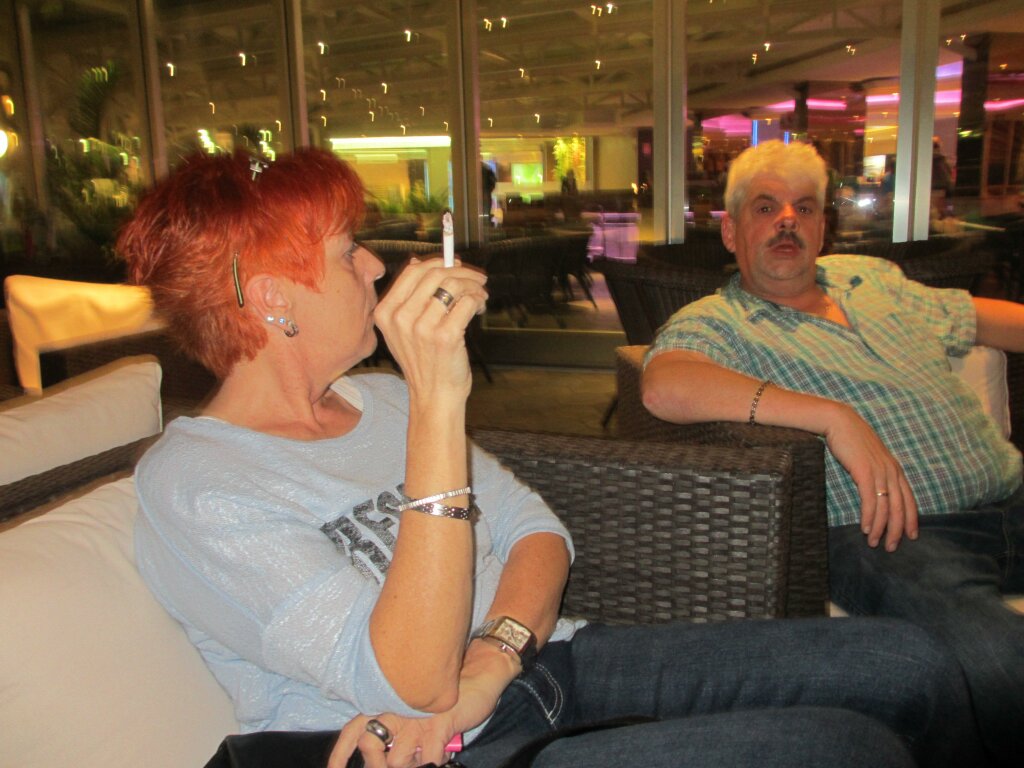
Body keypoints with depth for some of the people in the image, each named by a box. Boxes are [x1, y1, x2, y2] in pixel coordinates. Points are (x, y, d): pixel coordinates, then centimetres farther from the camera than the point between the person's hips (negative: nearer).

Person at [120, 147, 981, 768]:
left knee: (904, 662, -2)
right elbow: (413, 683, -24)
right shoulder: (193, 487, -13)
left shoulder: (378, 397, 10)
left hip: (540, 659, 7)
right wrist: (439, 403, -31)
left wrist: (484, 665, -13)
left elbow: (537, 531, 7)